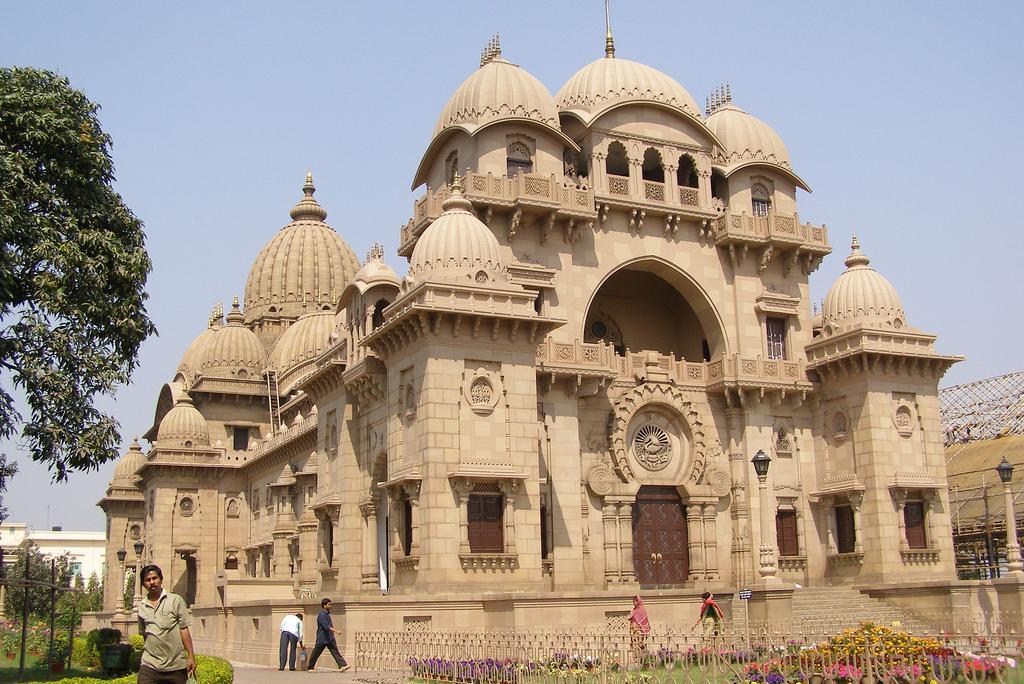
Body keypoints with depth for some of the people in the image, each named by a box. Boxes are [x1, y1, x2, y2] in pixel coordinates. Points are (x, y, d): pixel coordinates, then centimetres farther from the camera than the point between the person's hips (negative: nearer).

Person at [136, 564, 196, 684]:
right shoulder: (141, 606, 10)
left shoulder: (176, 600, 1)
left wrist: (191, 657, -6)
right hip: (150, 665, 2)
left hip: (176, 665, -2)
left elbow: (184, 629, -1)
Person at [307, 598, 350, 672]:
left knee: (335, 651, -5)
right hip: (322, 639, -8)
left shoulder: (327, 613, 13)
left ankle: (342, 666, -16)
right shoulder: (321, 615, -16)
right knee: (316, 653, 6)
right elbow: (326, 626, -27)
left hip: (330, 638, 8)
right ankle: (310, 667, 22)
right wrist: (336, 631, -32)